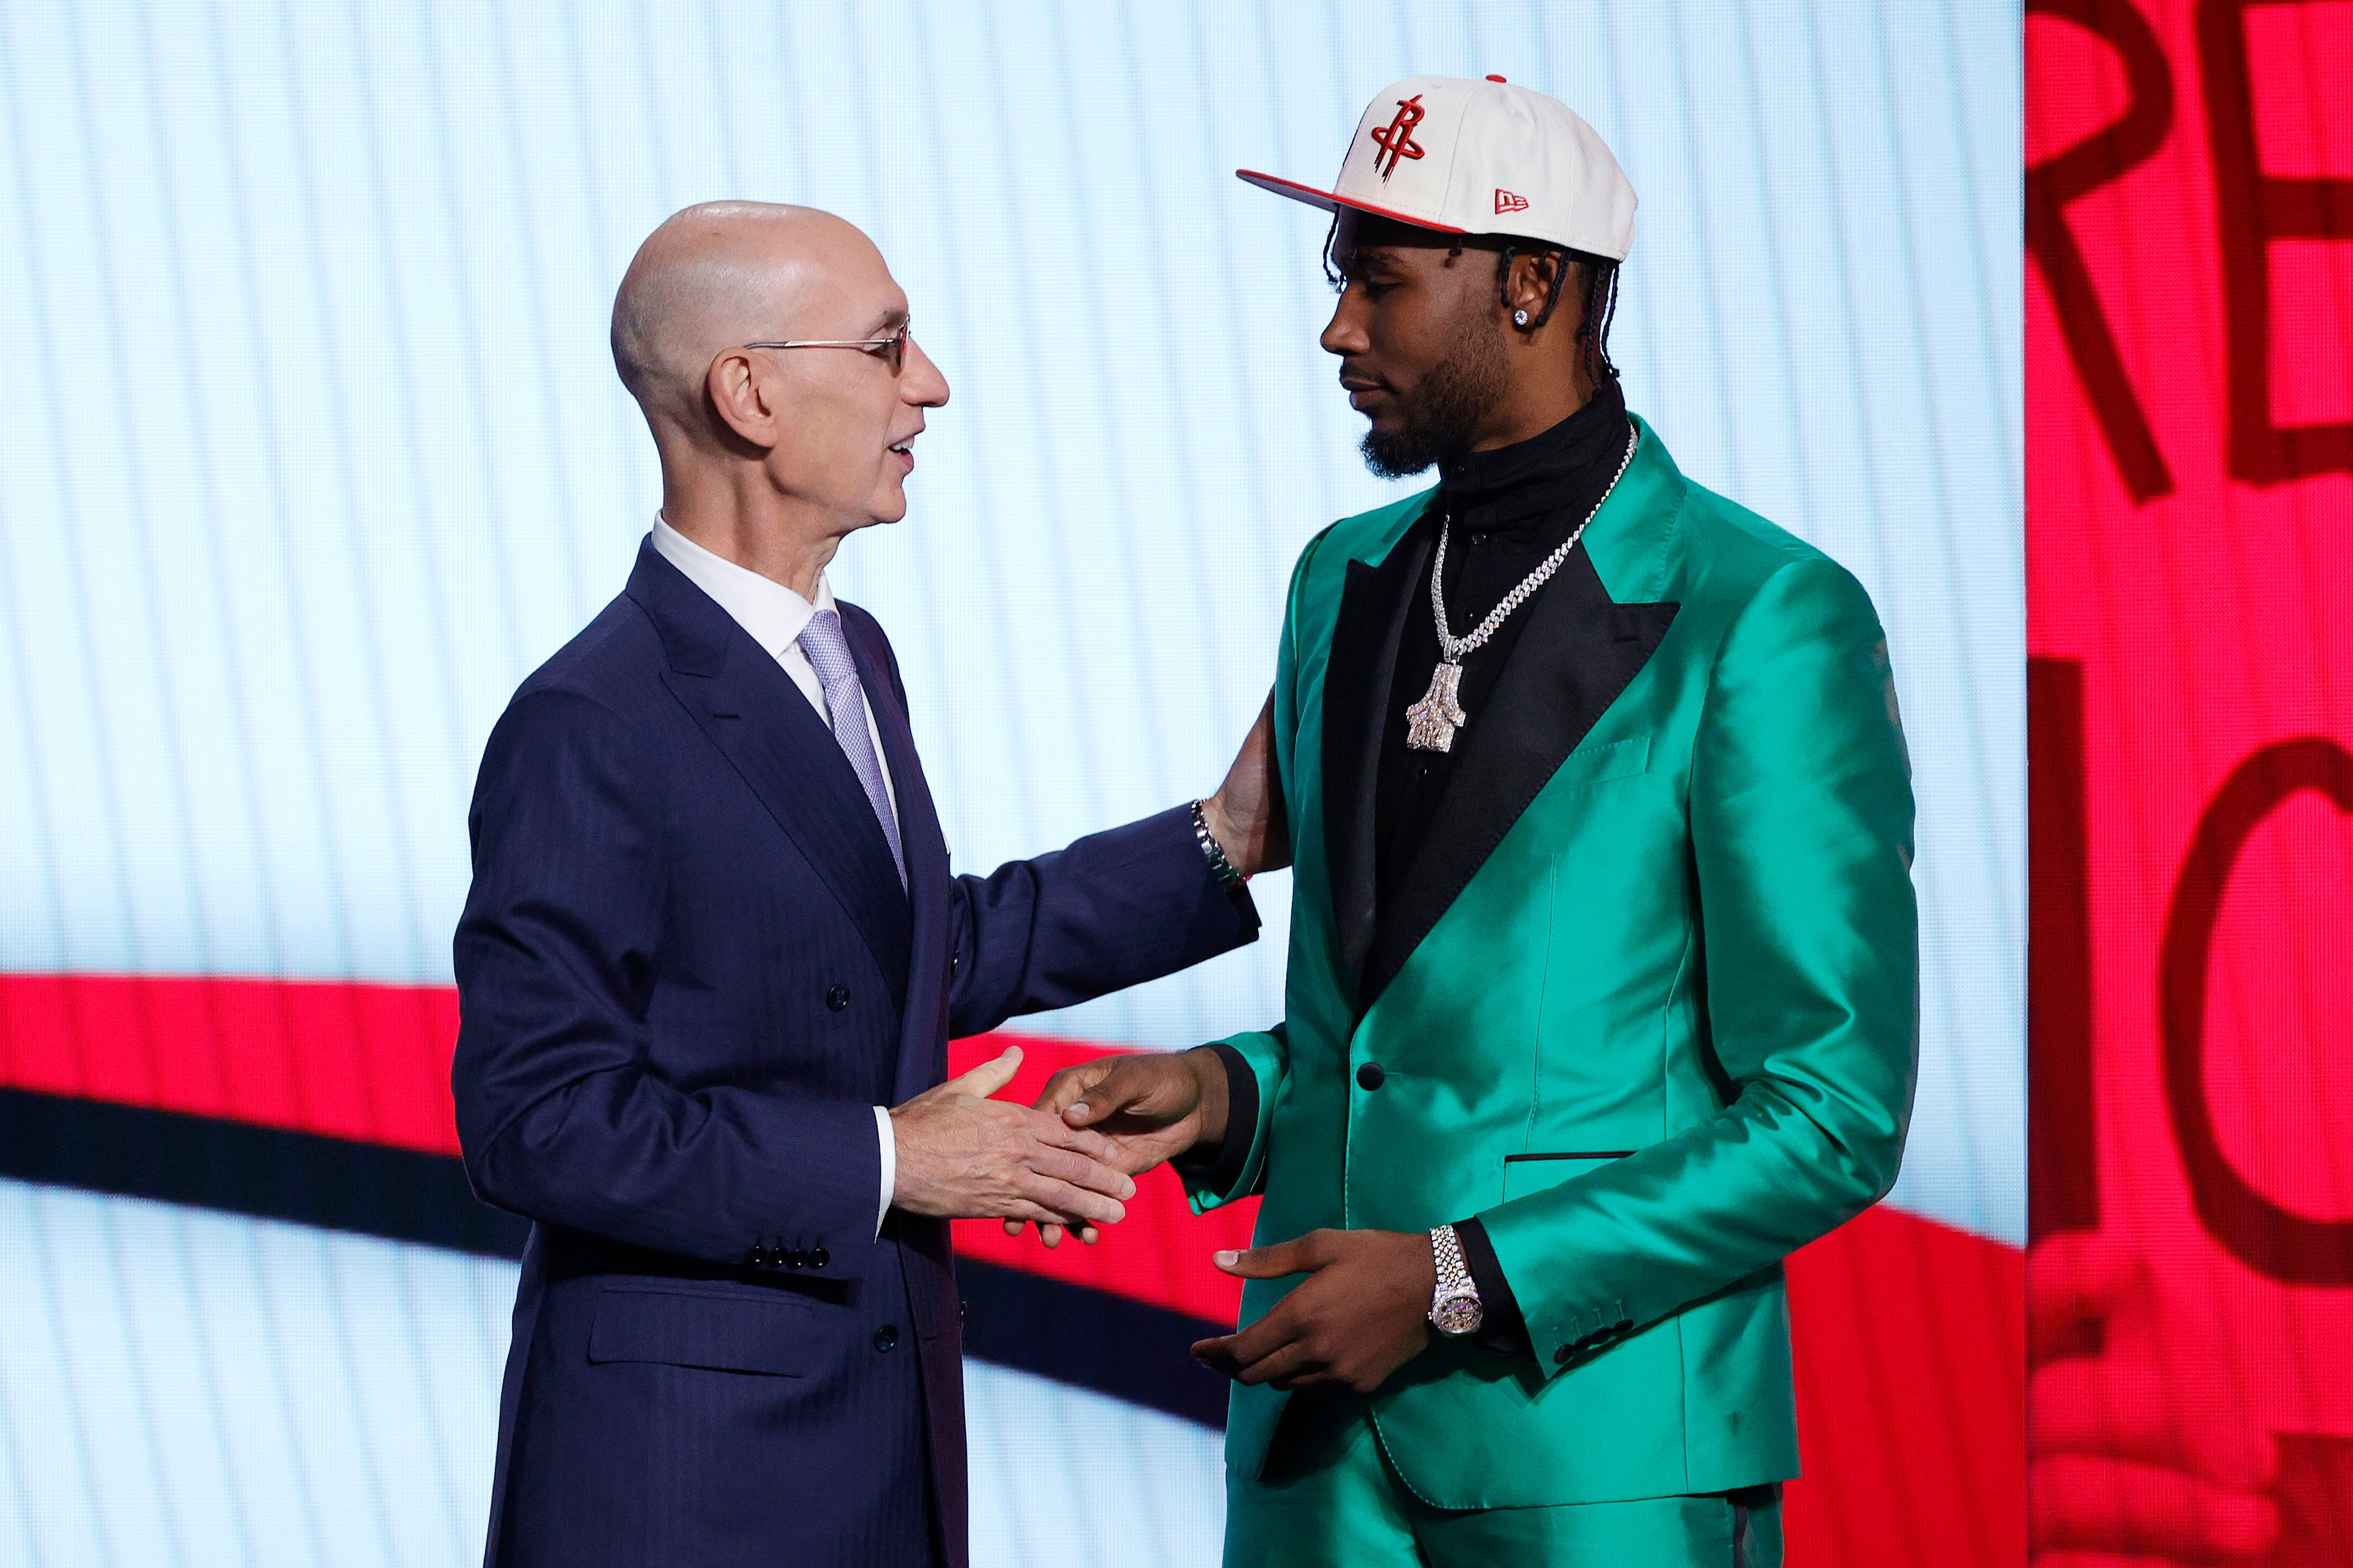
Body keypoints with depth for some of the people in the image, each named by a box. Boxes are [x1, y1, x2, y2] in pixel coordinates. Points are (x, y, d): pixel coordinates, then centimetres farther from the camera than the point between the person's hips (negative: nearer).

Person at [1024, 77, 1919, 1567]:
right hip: (1324, 1440, 6)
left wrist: (1456, 1281, -16)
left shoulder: (1769, 625, -10)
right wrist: (1228, 1095, 1)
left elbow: (1831, 1115, -12)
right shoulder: (1346, 586, 12)